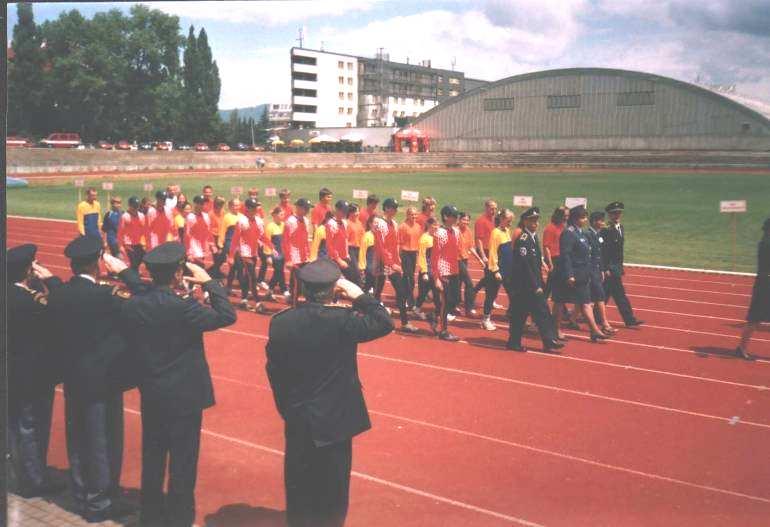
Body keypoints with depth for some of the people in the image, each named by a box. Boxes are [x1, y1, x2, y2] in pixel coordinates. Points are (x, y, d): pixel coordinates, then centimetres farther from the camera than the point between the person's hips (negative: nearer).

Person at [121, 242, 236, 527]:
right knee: (182, 459, 8)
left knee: (152, 455, 19)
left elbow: (131, 345, 5)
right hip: (184, 395, -6)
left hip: (150, 394, 6)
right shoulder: (182, 306, -23)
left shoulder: (132, 305, -4)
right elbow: (227, 316, -18)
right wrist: (209, 282, -10)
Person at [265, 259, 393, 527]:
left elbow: (273, 370, 0)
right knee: (332, 483, 13)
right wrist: (359, 296, -10)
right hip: (335, 417, -3)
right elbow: (384, 323, -12)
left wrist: (284, 408, 13)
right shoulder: (342, 319, -21)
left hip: (296, 417, 4)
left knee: (298, 480, 19)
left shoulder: (280, 321, -8)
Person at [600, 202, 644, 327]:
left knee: (606, 293, 11)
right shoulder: (606, 230, -14)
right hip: (610, 267, -8)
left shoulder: (621, 228, 13)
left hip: (616, 267, 8)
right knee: (620, 293, -4)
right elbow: (603, 251, -17)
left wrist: (620, 267, 19)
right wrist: (606, 269, -19)